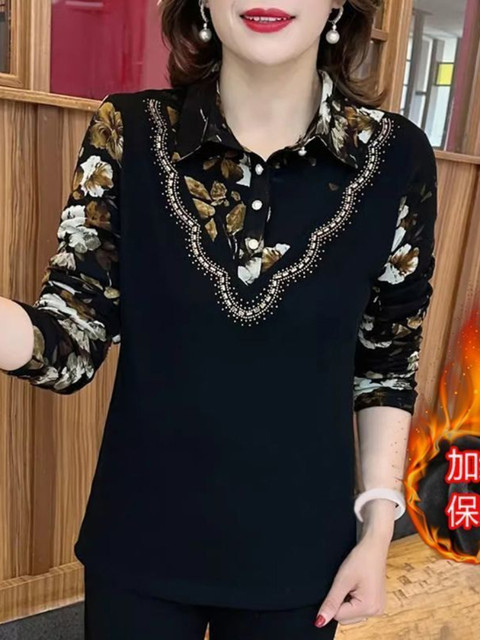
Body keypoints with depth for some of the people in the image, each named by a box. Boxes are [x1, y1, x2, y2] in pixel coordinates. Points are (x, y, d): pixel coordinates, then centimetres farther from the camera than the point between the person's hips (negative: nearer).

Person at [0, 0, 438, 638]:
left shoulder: (395, 156, -9)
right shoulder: (127, 132, -10)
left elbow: (387, 359, -1)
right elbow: (72, 341, -12)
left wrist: (378, 526, -1)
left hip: (297, 551, 1)